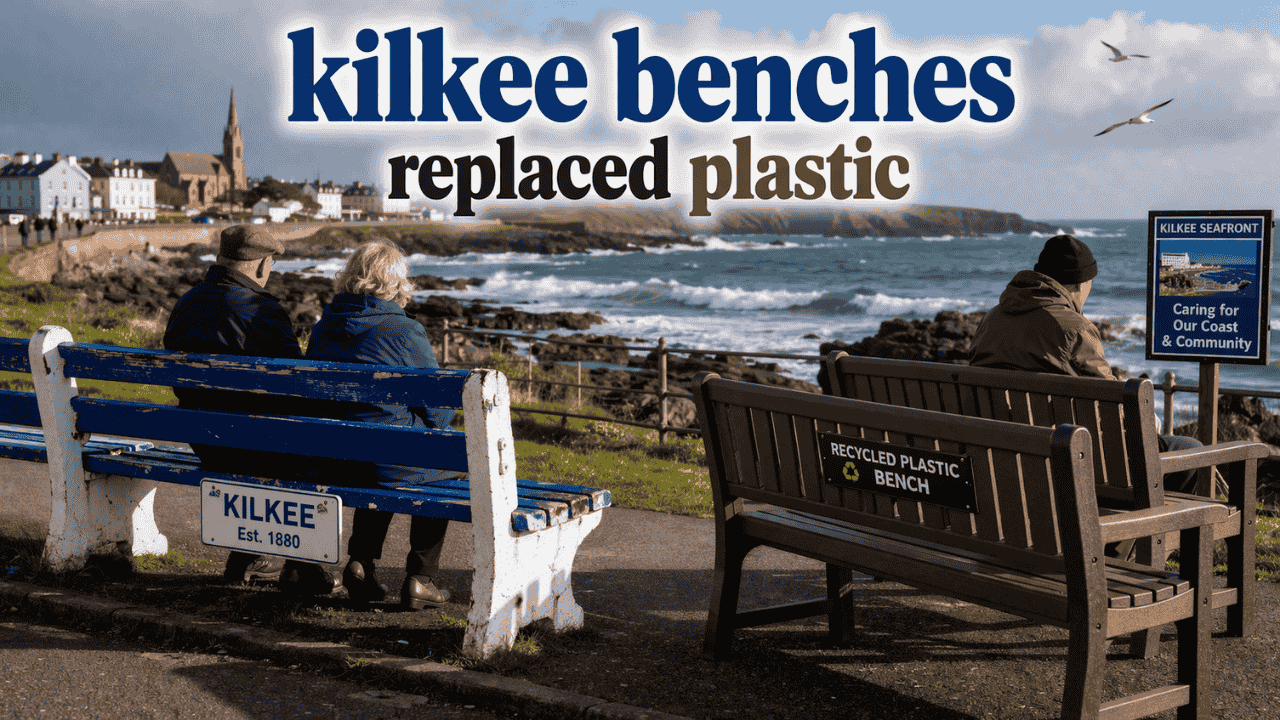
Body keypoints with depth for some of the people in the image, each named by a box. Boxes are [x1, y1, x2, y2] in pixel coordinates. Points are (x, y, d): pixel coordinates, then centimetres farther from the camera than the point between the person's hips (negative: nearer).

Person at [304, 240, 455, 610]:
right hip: (390, 460, -6)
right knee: (450, 460, 24)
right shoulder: (404, 331, -13)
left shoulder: (323, 327, 5)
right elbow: (439, 407, -8)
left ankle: (361, 564, 26)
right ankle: (420, 579, 19)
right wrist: (426, 425, 16)